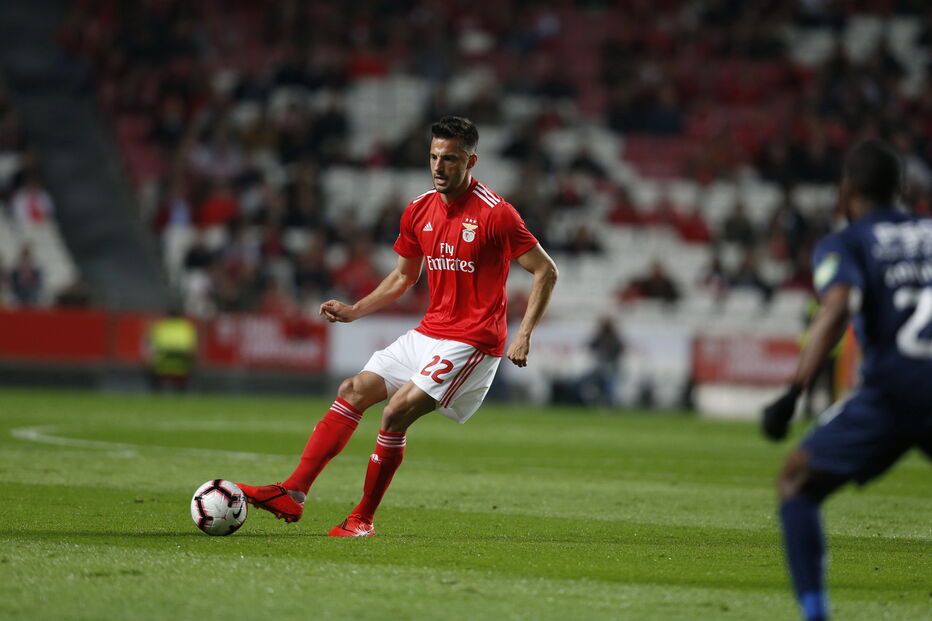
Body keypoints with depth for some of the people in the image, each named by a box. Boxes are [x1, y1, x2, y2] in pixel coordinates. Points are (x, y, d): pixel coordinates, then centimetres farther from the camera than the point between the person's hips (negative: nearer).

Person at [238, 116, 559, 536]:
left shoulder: (494, 213, -14)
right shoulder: (419, 210, 7)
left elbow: (546, 271, -10)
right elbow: (403, 276, 22)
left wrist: (523, 335, -17)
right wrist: (354, 311, 10)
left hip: (471, 340, -8)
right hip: (428, 333, 8)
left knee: (396, 414, -18)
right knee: (353, 392, -1)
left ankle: (363, 519, -5)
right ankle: (293, 494, -2)